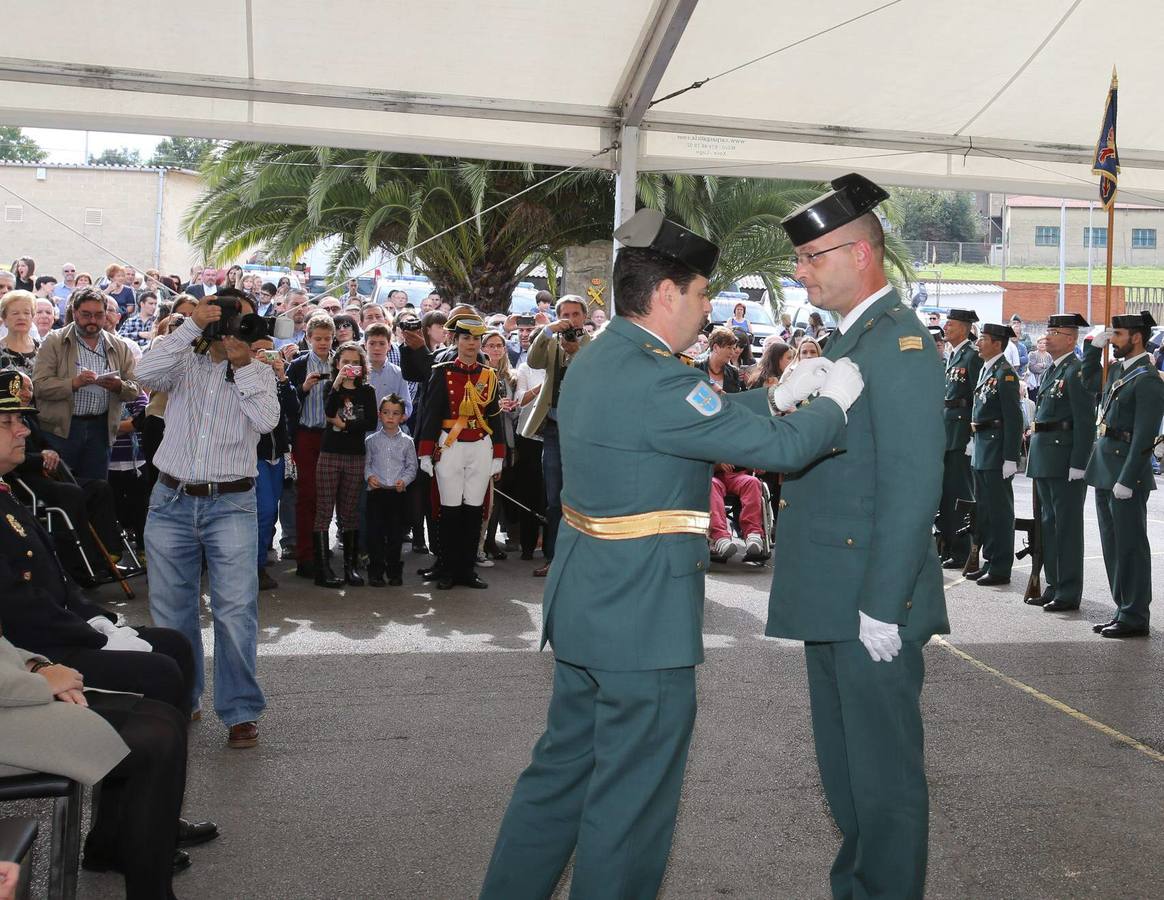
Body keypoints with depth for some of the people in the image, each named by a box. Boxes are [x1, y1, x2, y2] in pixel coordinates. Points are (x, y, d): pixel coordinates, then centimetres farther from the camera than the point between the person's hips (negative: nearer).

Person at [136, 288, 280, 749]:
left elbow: (266, 420, -10)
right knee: (171, 611, 11)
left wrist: (242, 365, -9)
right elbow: (147, 373, -12)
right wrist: (191, 325, -12)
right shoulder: (185, 364, 9)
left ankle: (241, 711, 1)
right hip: (171, 501, 2)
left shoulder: (259, 373, 8)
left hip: (231, 505, -2)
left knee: (236, 611, -8)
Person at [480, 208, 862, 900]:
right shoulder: (653, 378, -23)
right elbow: (781, 449, -20)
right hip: (643, 620, -10)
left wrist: (778, 395, 12)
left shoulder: (597, 359, 8)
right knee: (631, 798, 6)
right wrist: (834, 401, -3)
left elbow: (705, 418, 18)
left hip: (584, 606, 10)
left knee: (563, 767, 21)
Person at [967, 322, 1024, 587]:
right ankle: (989, 562, 25)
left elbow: (1014, 418, -18)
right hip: (981, 449, 9)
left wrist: (1010, 458, -20)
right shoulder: (985, 370, 13)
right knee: (984, 508, 15)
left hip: (997, 450, -9)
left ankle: (1001, 568, 6)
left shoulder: (1005, 374, -15)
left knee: (999, 510, -1)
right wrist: (974, 440, 16)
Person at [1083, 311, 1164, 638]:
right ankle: (1123, 609, 24)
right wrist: (1095, 346, 14)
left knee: (1130, 547, -1)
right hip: (1105, 470, 9)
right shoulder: (1117, 369, 11)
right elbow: (1086, 382, 29)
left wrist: (1126, 480, -21)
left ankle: (1135, 617, 7)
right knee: (1113, 546, 15)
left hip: (1126, 472, -9)